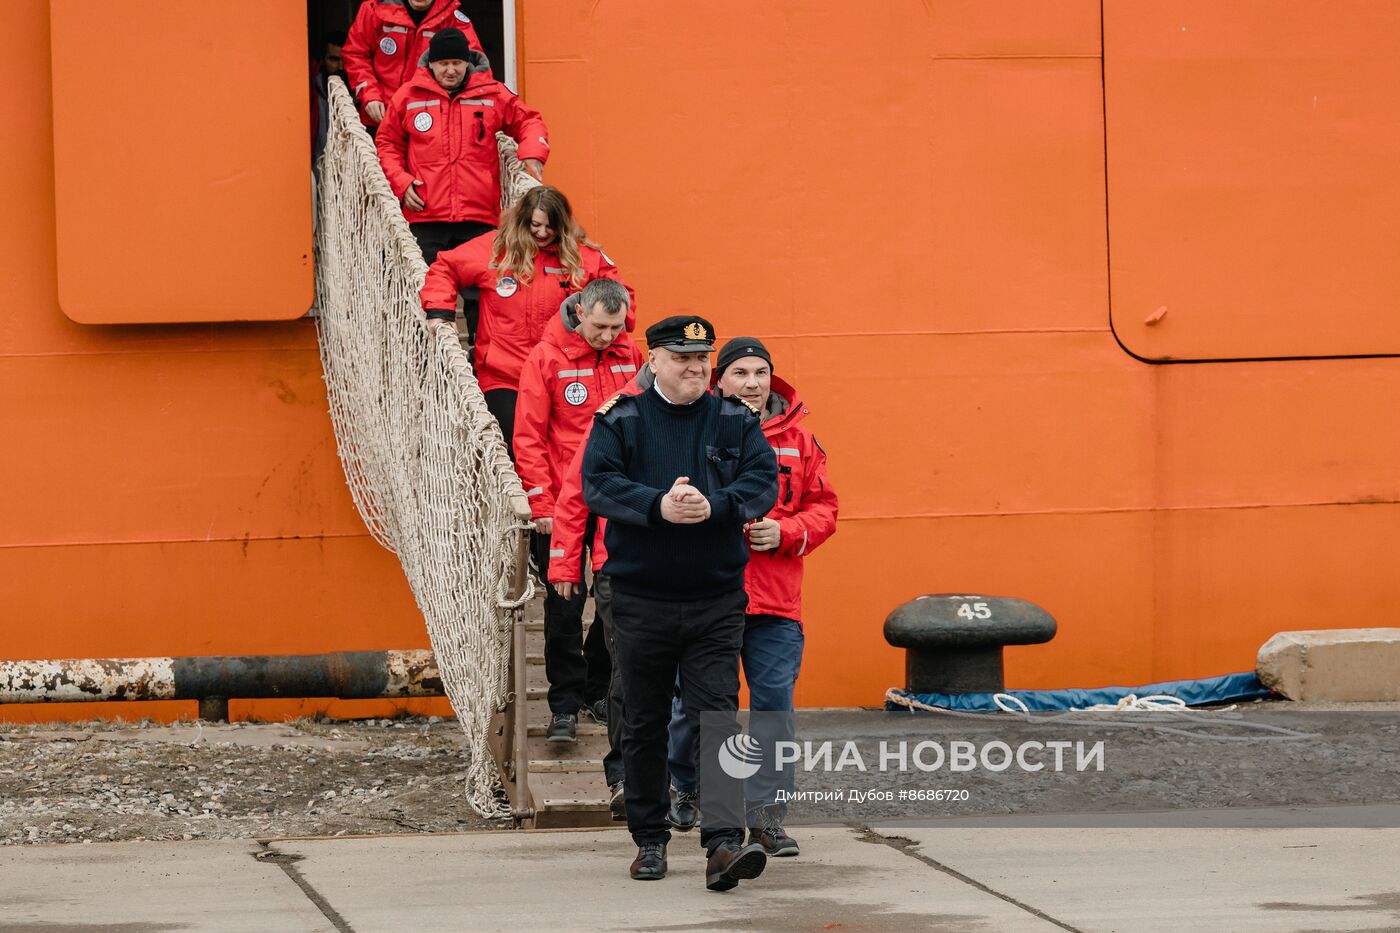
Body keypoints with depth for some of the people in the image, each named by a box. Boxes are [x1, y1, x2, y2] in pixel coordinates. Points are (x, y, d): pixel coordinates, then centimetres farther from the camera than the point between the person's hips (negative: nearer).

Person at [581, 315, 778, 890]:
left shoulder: (736, 422, 7)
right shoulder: (619, 422, 2)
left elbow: (763, 482, -4)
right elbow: (598, 484, -11)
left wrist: (715, 505, -23)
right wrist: (658, 505, -27)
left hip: (716, 600, 0)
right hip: (640, 599, 0)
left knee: (716, 714, -10)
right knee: (644, 723, 9)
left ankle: (724, 842, -19)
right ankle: (650, 839, 21)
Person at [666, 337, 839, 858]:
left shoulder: (796, 439, 9)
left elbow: (822, 507, 11)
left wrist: (785, 533, -7)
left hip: (775, 600, 2)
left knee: (774, 702, -3)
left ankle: (767, 815, 3)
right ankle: (684, 786, 34)